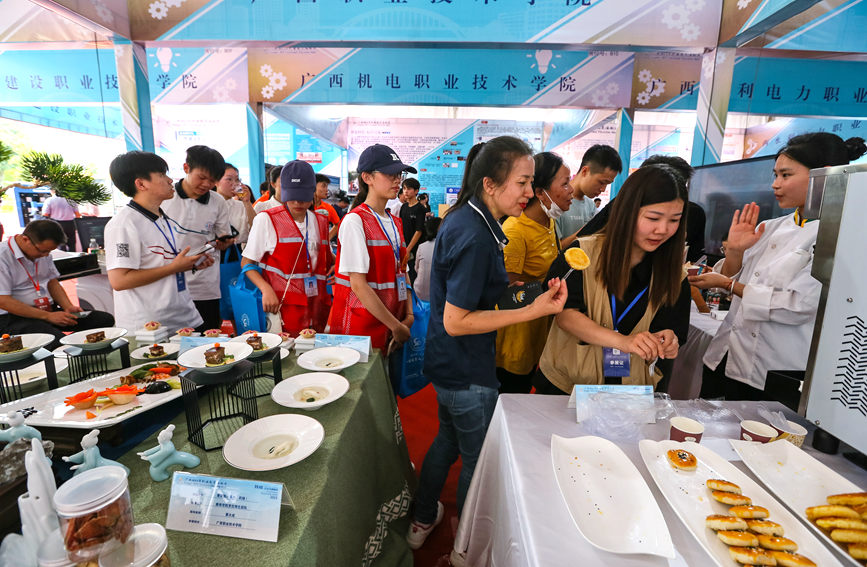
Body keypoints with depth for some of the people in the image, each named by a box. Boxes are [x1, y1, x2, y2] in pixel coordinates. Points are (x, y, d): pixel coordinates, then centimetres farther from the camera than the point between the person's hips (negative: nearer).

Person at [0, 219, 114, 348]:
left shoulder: (43, 251, 12)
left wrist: (68, 307, 1)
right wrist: (48, 316, -19)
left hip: (50, 310, 8)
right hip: (15, 318, -7)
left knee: (106, 319, -14)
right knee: (59, 341, -39)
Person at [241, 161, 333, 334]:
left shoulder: (321, 222, 11)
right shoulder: (266, 219, -3)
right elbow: (247, 263, -1)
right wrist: (266, 289, -17)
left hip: (318, 307, 4)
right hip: (283, 307, -4)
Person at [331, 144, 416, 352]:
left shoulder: (395, 222, 10)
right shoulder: (355, 220, -13)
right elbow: (358, 284, -18)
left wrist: (409, 314, -1)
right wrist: (396, 326, -16)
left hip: (392, 321, 7)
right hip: (361, 325, -6)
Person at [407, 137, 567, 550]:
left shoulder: (463, 219, 3)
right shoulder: (476, 237, -28)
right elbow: (455, 322, -27)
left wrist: (511, 290, 17)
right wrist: (533, 311, -27)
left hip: (448, 362, 10)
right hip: (468, 374, -10)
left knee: (448, 440, 27)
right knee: (478, 460, 13)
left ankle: (422, 521, 49)